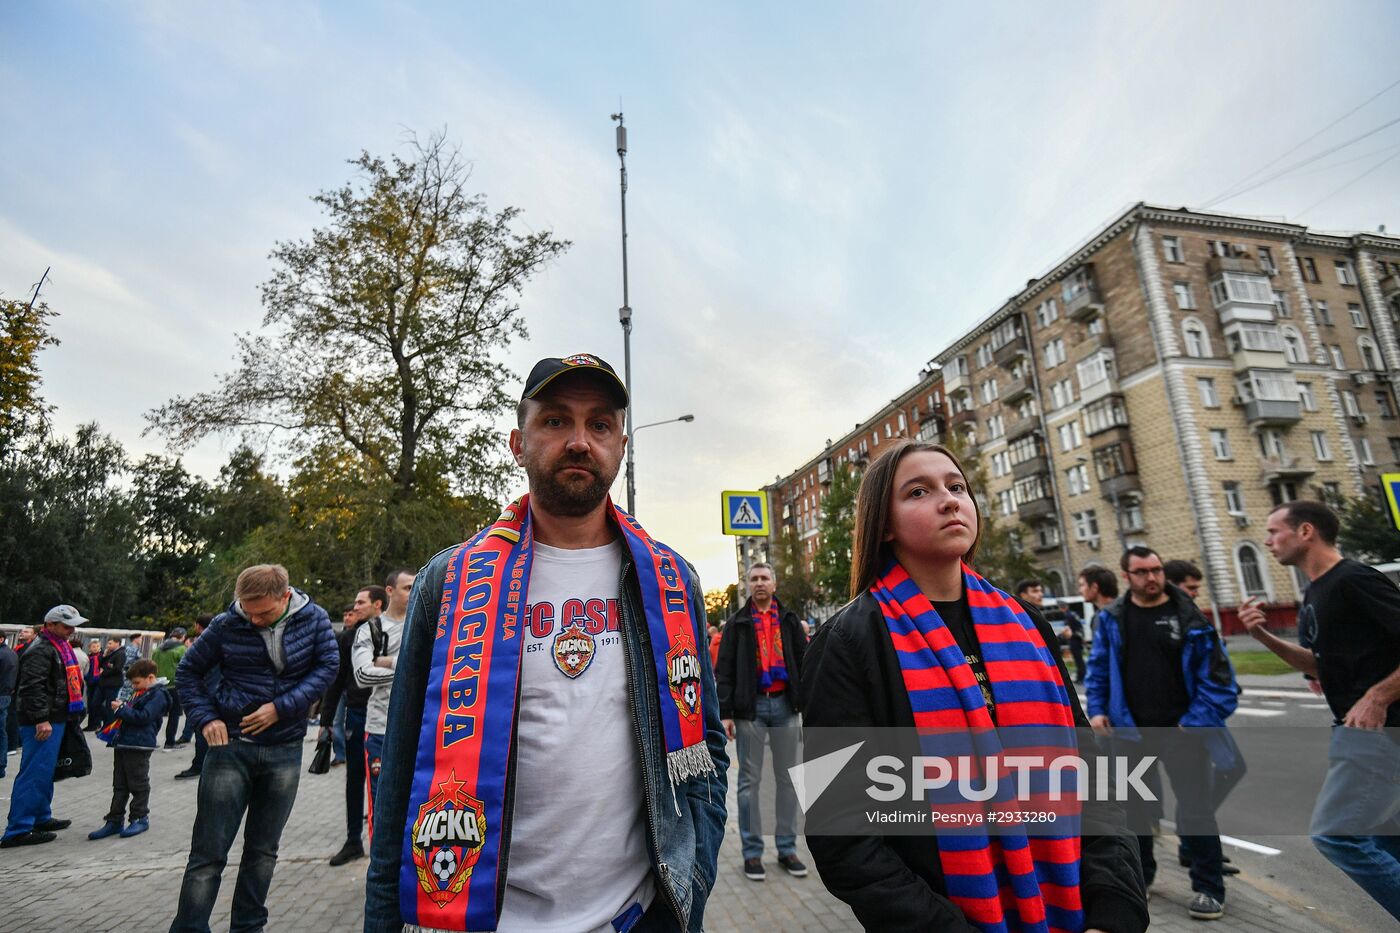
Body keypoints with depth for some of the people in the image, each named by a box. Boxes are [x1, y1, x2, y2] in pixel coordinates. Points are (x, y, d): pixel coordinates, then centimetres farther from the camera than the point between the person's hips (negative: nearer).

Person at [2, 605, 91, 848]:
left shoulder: (58, 646, 16)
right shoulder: (40, 650, -16)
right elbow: (33, 687, -23)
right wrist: (41, 719, -26)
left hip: (56, 719, 11)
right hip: (43, 722, -11)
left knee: (44, 771, 19)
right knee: (36, 772, -8)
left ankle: (41, 818, 31)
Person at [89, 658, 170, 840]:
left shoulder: (157, 695, -12)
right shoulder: (138, 693, 17)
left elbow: (143, 717, -21)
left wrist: (122, 709, -14)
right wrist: (122, 710, 11)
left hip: (139, 746, -9)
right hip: (123, 743, 9)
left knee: (138, 784, 1)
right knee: (120, 785, 13)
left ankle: (140, 818, 12)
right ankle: (115, 821, 19)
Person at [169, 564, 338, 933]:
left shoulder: (313, 618, -5)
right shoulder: (226, 625, -7)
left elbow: (327, 666, -6)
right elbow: (187, 671, 6)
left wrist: (282, 707, -15)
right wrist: (206, 718, -7)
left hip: (284, 751, 1)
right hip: (231, 746, -1)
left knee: (263, 850, 13)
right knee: (208, 852, 3)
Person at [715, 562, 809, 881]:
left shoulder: (790, 620, 9)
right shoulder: (737, 623, 4)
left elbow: (804, 661, 7)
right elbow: (724, 670, 1)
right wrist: (725, 712, -7)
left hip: (785, 705, 2)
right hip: (751, 707, -2)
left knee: (787, 779, 10)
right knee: (749, 780, 5)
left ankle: (787, 849, 23)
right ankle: (752, 852, 16)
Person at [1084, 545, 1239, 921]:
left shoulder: (1189, 618, -7)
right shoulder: (1111, 618, -1)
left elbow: (1216, 675, -6)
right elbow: (1099, 668, 6)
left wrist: (1194, 722, -13)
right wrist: (1097, 709, -4)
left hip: (1181, 731, -3)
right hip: (1130, 730, 3)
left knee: (1195, 809, 4)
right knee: (1134, 805, 16)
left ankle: (1208, 888, 23)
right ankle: (1137, 874, 35)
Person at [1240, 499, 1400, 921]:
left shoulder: (1354, 579, -16)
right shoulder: (1314, 593, 12)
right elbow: (1321, 665, 18)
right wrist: (1263, 636, 5)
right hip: (1357, 728, 10)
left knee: (1334, 834, -7)